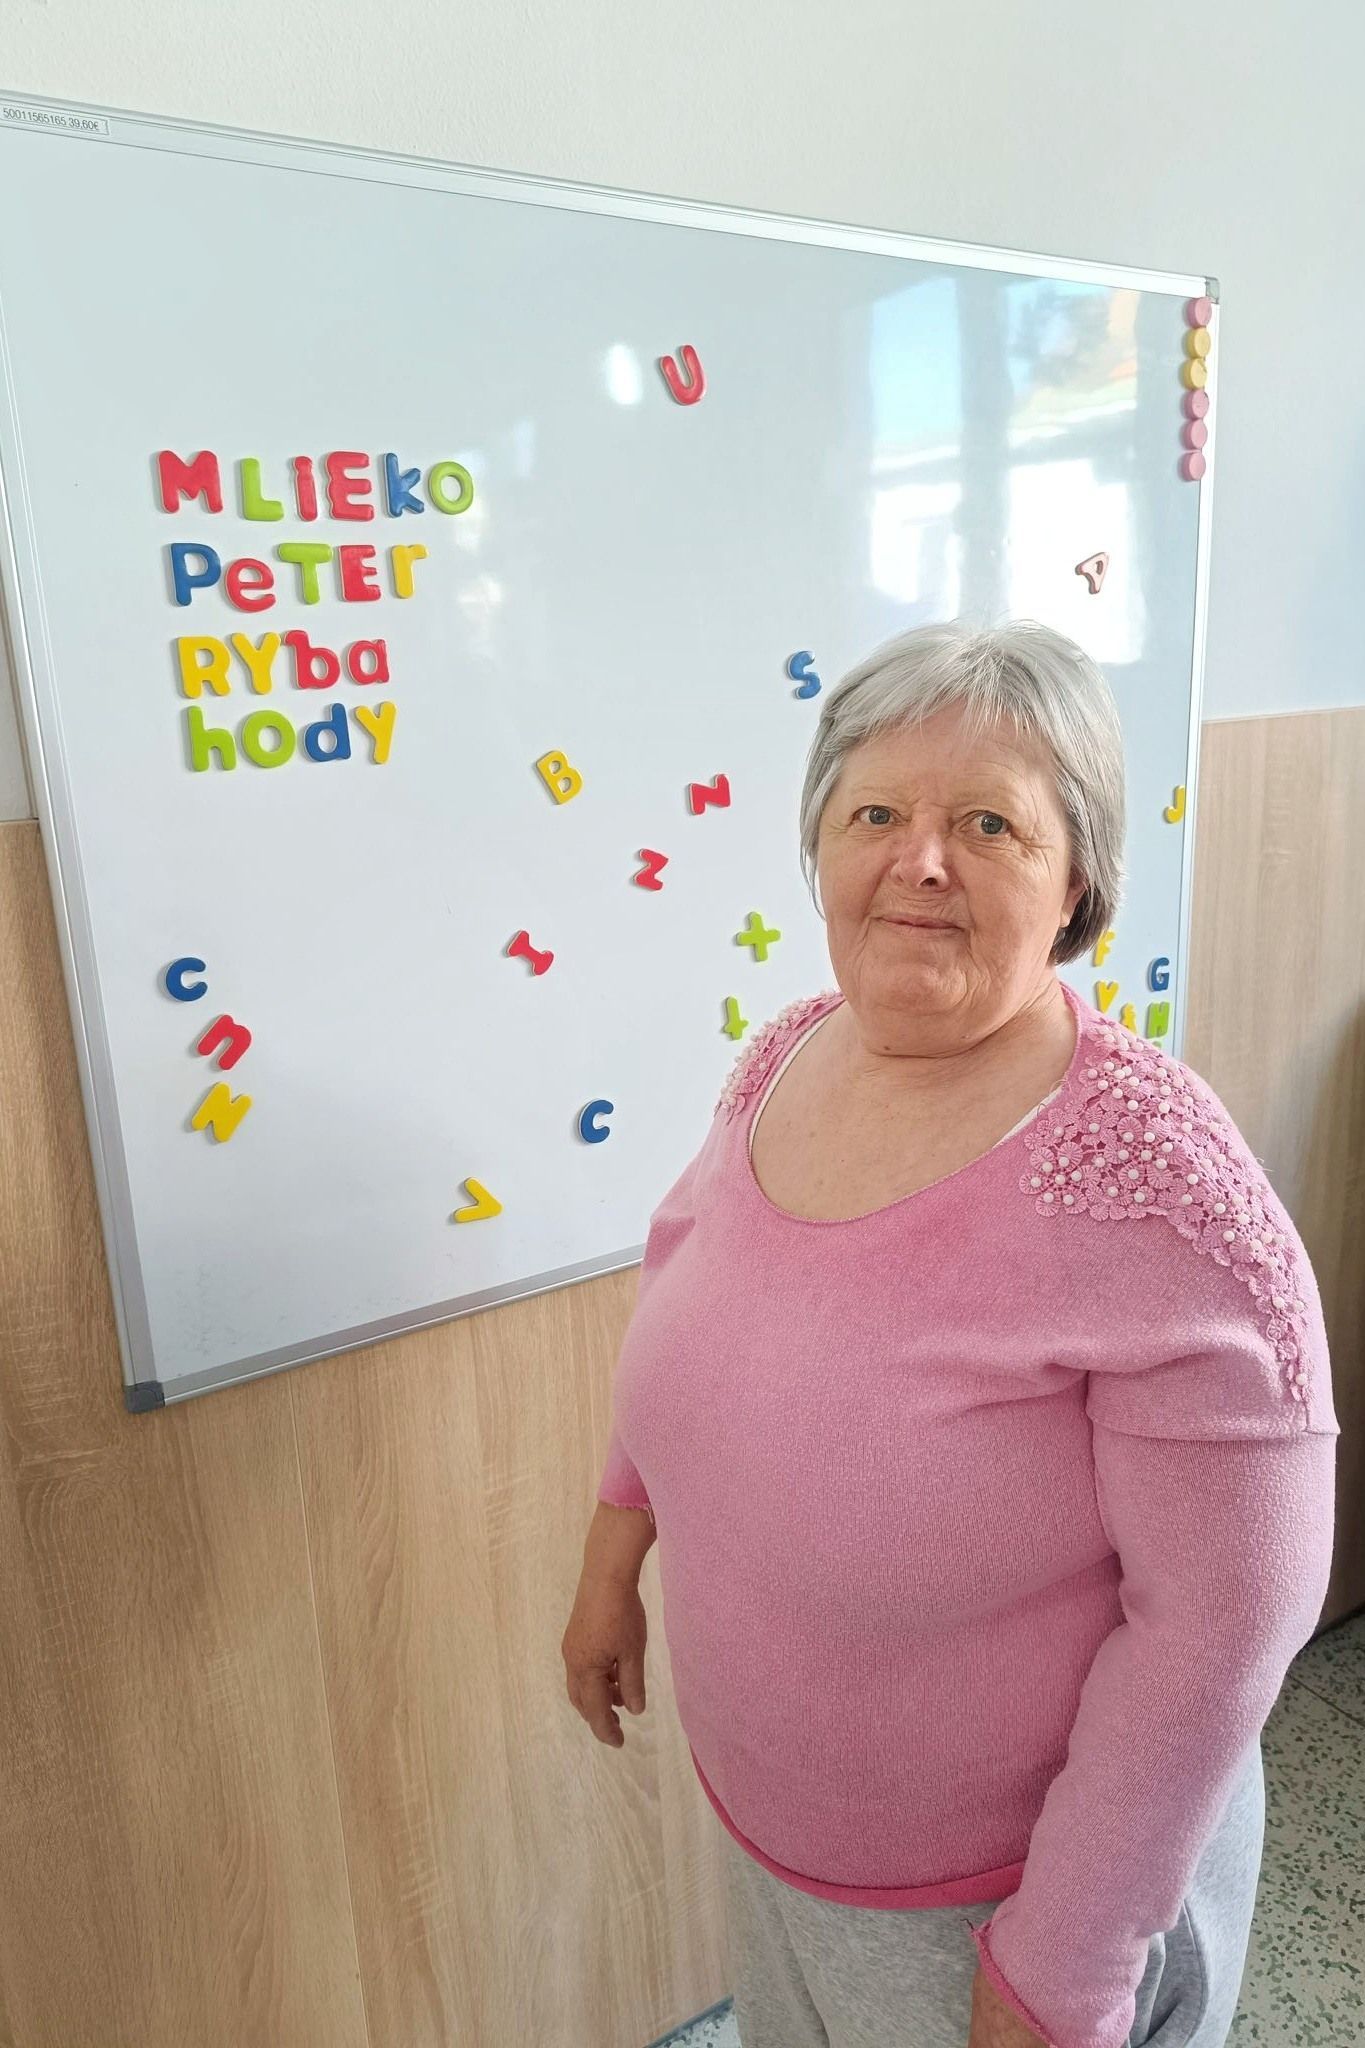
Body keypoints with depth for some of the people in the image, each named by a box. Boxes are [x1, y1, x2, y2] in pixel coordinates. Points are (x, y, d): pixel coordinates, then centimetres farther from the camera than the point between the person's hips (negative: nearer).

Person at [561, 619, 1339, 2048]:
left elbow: (1224, 1619, -24)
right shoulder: (784, 1059, -11)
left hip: (1003, 1888, -5)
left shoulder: (1159, 1194, -30)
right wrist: (614, 1553, 11)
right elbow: (686, 1281, 5)